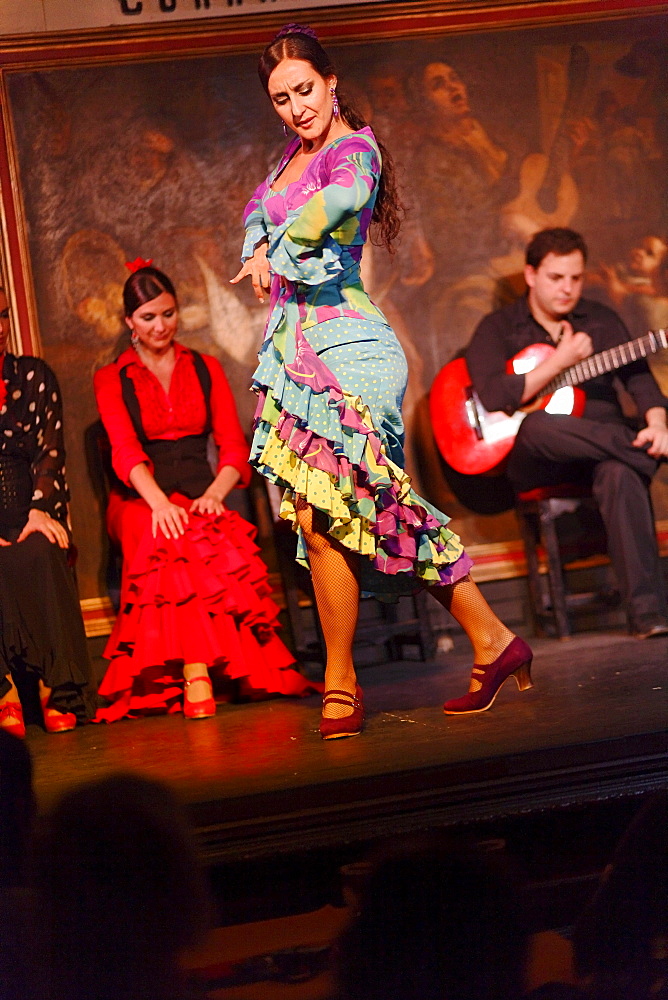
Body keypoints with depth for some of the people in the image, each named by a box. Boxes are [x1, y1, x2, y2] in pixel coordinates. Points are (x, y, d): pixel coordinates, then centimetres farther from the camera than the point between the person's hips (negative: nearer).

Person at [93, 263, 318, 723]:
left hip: (200, 498, 2)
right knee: (174, 542, -38)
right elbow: (126, 450, -7)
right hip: (139, 503, -1)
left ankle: (194, 672, -37)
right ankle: (196, 676, -45)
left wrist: (214, 494, -16)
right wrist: (159, 502, -27)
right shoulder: (112, 380, 11)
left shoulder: (206, 370, 18)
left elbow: (234, 448, 7)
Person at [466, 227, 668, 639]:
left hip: (602, 447, 2)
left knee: (620, 472, -37)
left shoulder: (600, 320, 15)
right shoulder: (498, 328, 6)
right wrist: (560, 361, -13)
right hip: (534, 463, -1)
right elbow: (496, 397, -11)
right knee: (536, 427, -40)